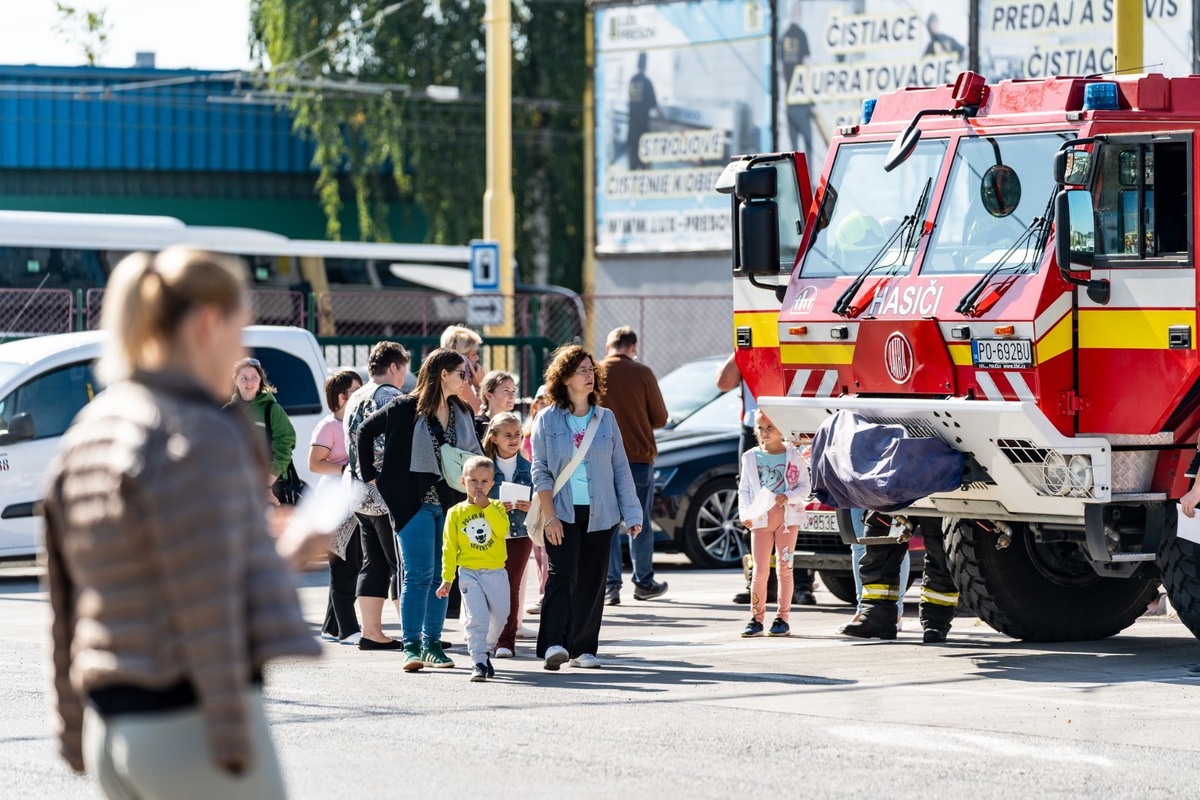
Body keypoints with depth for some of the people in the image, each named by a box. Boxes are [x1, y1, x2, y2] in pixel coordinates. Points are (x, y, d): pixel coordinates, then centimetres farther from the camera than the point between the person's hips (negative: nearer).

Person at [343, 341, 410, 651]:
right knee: (403, 562, -6)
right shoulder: (391, 397, -12)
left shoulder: (355, 400, 16)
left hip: (361, 493, 9)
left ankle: (371, 631, 11)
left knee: (374, 563, 11)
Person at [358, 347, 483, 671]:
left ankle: (432, 644, 14)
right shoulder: (405, 409, -7)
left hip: (450, 506, 5)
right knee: (419, 575, -8)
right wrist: (370, 475, 0)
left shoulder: (463, 413, 9)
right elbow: (365, 431, 2)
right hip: (415, 503, -5)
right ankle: (412, 646, -5)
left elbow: (474, 455, 16)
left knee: (442, 576, 7)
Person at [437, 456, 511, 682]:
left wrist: (486, 507, -16)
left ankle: (485, 652, 34)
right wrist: (447, 578, 1)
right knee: (477, 619, -12)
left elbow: (503, 529, -14)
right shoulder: (456, 513, 3)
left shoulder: (496, 507, 6)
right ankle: (479, 663, -12)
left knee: (498, 618, 11)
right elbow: (449, 547, 4)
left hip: (496, 573, 2)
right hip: (469, 574, -2)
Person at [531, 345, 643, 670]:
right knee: (562, 576, -15)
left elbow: (620, 469, 11)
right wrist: (549, 516, -9)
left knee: (592, 582, 4)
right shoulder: (547, 420, 2)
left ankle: (583, 648, 9)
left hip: (600, 514, 3)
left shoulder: (605, 418, 9)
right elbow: (540, 471, 0)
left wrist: (632, 513, 6)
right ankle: (554, 644, -21)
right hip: (563, 512, -3)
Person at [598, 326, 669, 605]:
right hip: (639, 457, -1)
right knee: (640, 523, 11)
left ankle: (611, 585, 0)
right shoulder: (642, 374, -6)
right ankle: (644, 583, 18)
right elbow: (660, 418, -1)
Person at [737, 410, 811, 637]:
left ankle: (783, 618, 7)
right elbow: (744, 490, 7)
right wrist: (745, 513, -7)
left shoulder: (794, 456, 1)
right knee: (760, 570, 0)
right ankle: (756, 618, 3)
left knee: (784, 568, 3)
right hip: (760, 518, 1)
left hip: (787, 516, -1)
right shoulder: (750, 458, 6)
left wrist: (788, 497, -18)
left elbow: (804, 487, 0)